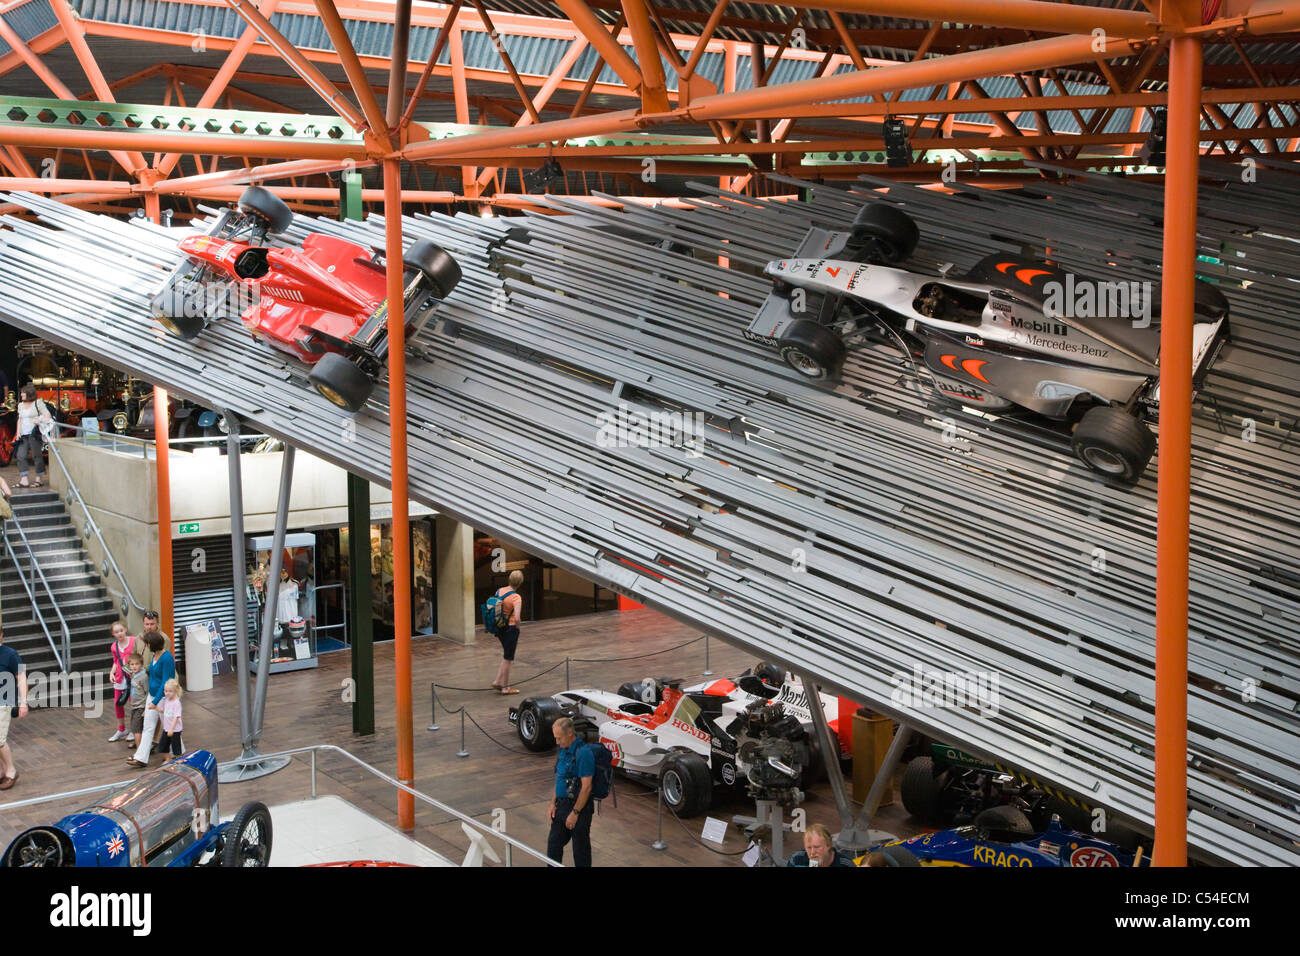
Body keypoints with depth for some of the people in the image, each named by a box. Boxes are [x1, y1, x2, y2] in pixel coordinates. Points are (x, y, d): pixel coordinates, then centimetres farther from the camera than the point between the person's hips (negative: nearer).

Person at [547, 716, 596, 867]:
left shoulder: (583, 753, -22)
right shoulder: (564, 750, 6)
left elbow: (586, 787, -23)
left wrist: (575, 813, -20)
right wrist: (553, 803, 9)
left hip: (579, 807, -9)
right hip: (562, 804, 9)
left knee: (580, 848, 5)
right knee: (554, 843, 16)